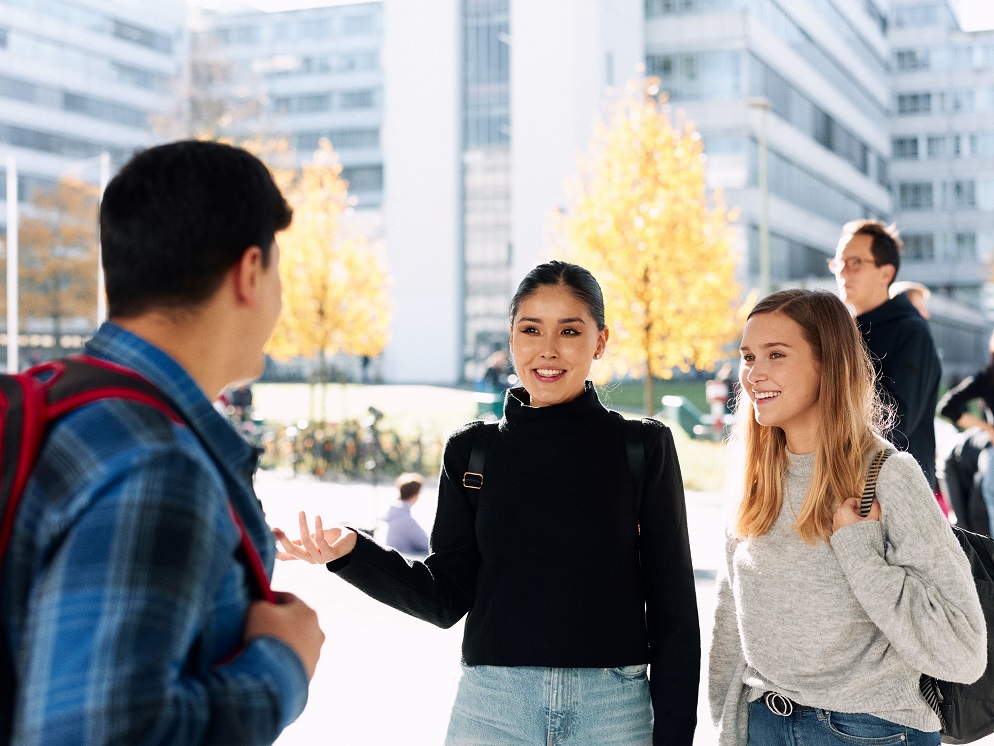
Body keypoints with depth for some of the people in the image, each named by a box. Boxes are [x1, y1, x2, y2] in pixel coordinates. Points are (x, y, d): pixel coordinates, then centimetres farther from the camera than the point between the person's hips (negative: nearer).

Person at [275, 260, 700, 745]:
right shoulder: (471, 451, 4)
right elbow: (448, 598, 2)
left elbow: (673, 611, 1)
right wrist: (351, 553, -12)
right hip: (493, 707, 1)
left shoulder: (644, 448, -1)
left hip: (614, 707, -1)